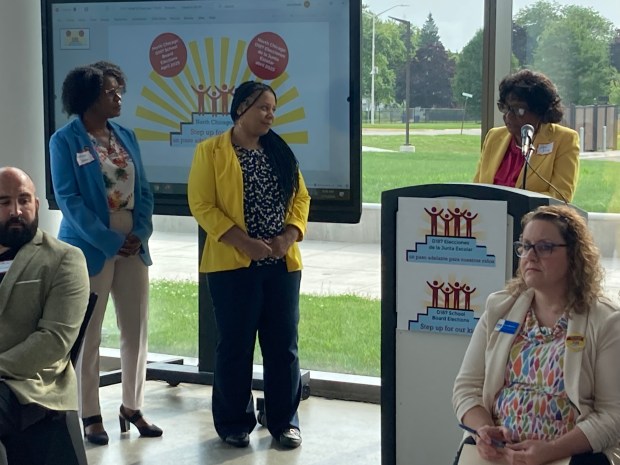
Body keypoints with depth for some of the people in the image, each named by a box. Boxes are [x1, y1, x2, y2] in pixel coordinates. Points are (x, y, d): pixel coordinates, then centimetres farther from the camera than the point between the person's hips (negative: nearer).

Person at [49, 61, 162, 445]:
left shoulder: (126, 137, 10)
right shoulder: (65, 141, -6)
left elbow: (144, 191, 10)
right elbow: (69, 200, -13)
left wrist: (140, 234, -6)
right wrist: (110, 241, -17)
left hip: (133, 247, 5)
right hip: (91, 248, -5)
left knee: (136, 331, 8)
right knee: (87, 335, 2)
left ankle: (132, 407, 21)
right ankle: (91, 415, 11)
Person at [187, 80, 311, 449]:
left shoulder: (281, 151, 11)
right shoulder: (210, 151, -3)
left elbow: (301, 196, 11)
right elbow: (202, 205, -10)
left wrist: (291, 235, -7)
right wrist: (243, 242, -17)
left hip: (282, 263, 4)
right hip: (234, 264, -4)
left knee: (283, 343, 7)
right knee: (235, 345, 3)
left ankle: (284, 421, 18)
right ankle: (234, 422, 16)